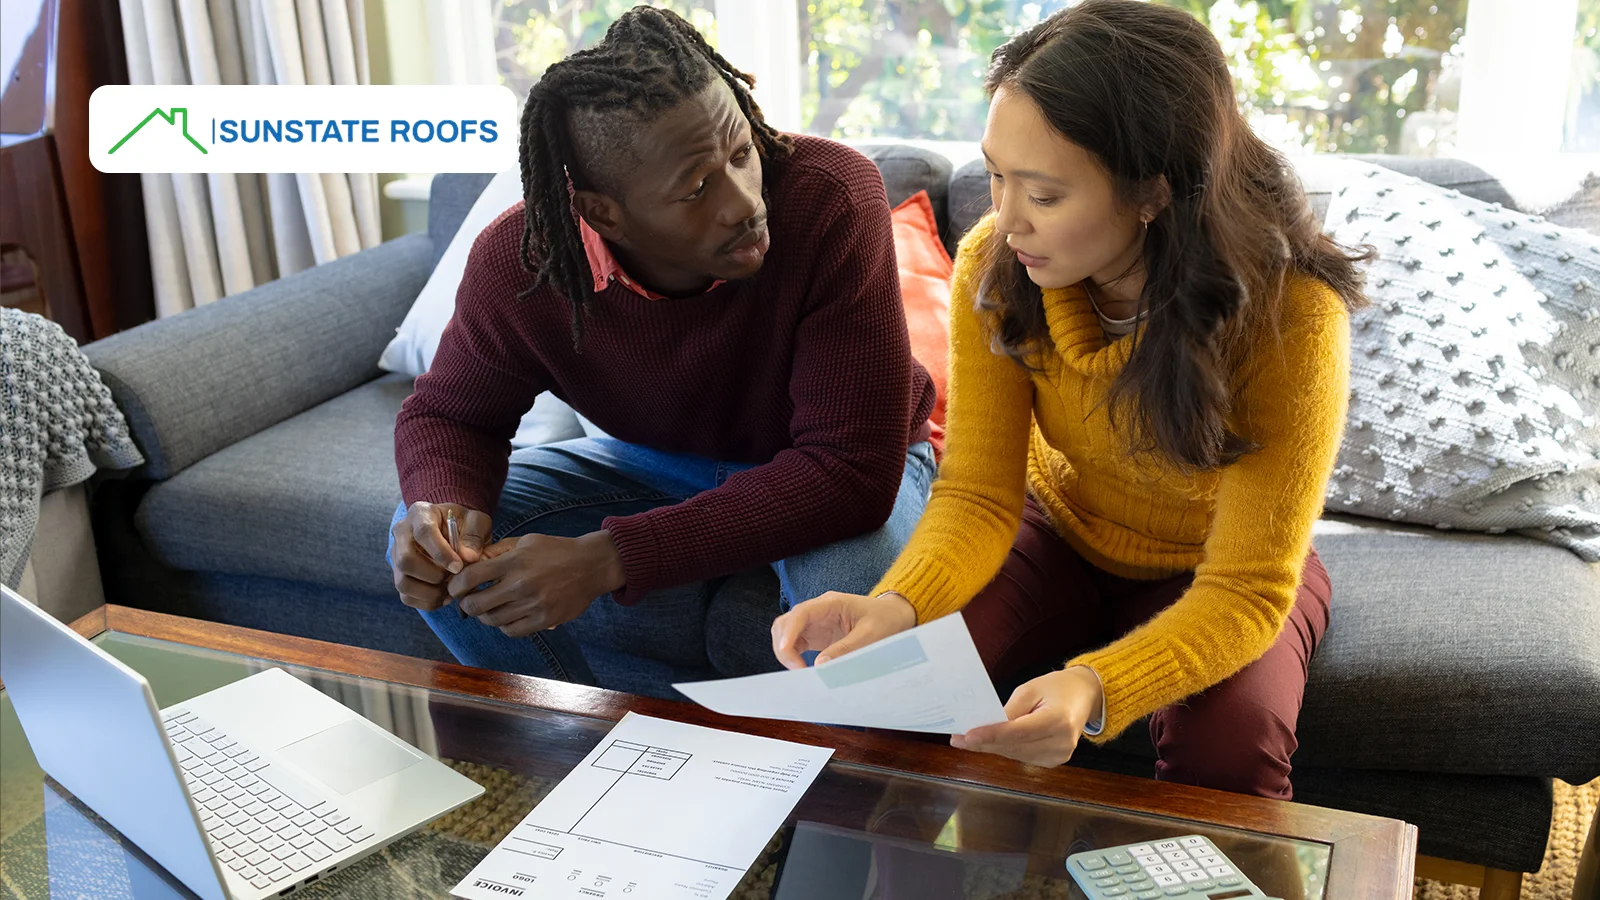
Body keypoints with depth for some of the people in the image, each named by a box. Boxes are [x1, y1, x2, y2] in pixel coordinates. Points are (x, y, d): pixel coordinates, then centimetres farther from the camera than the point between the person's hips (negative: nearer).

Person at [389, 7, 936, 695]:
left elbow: (852, 469, -35)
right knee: (425, 550, -13)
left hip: (841, 471, -3)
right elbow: (447, 412, -3)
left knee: (852, 587, -37)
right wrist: (442, 506, -30)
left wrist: (604, 559, -42)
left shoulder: (832, 197, -34)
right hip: (658, 465, 3)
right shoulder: (514, 264, -23)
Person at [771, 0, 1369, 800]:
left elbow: (1246, 590, -29)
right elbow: (978, 496, -16)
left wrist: (1096, 689, -49)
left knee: (1229, 745, -32)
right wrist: (896, 605, -38)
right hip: (1060, 533, 2)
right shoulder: (994, 267, -22)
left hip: (1216, 567, -2)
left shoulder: (1289, 315, -31)